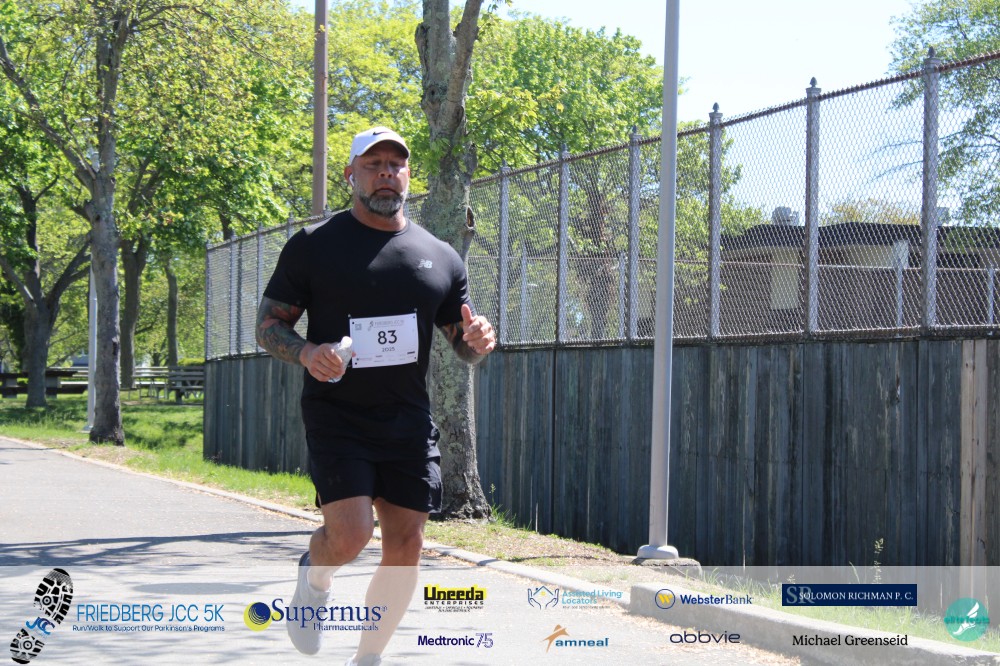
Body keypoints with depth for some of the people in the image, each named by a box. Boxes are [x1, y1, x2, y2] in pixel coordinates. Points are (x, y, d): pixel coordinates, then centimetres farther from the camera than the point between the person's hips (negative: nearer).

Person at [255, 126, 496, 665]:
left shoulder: (440, 257, 10)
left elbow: (463, 345, 17)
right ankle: (313, 579, 16)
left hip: (408, 420, 4)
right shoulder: (314, 245, 0)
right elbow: (267, 324, 2)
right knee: (351, 535, -20)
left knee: (405, 548, 1)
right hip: (335, 414, -4)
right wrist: (306, 352, -19)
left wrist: (477, 342, -8)